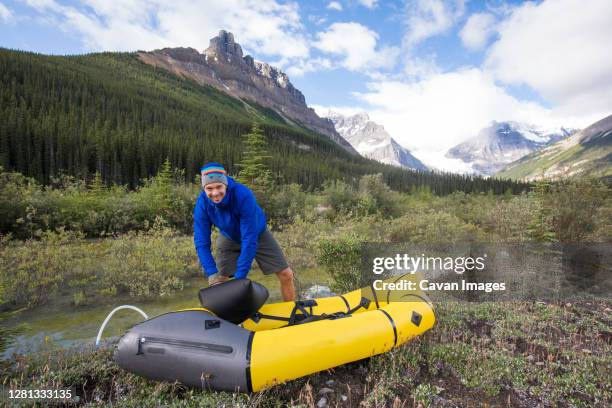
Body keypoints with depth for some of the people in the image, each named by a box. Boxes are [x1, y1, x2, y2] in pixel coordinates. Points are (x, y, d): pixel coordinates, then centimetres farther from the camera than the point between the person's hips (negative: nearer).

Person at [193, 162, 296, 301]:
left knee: (286, 275, -4)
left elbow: (249, 239, -37)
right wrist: (212, 274, -32)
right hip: (229, 239, 3)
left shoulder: (243, 195, -38)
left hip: (258, 234, -2)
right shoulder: (202, 203, -26)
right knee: (217, 282, -2)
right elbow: (201, 242, -21)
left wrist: (240, 276, -36)